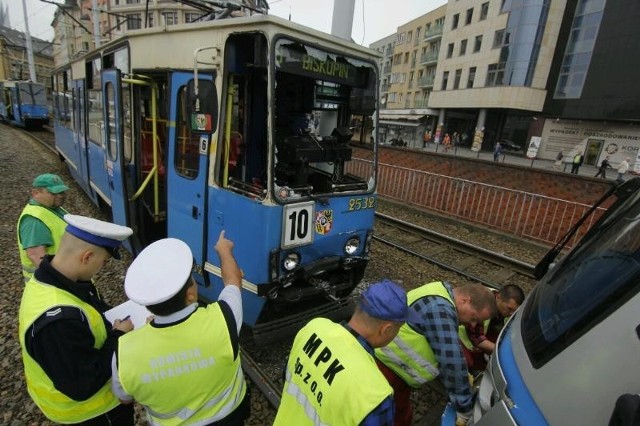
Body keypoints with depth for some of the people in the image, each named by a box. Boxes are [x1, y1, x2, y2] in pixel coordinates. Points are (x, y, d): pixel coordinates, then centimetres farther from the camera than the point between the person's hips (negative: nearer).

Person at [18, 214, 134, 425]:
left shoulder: (49, 279, -13)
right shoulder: (58, 320, -42)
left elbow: (89, 310, 6)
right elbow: (82, 386, -32)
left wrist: (125, 314, -8)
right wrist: (118, 337, -24)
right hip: (83, 403, -8)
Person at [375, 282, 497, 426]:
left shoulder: (443, 295, 3)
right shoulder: (439, 309, -29)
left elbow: (449, 346, 17)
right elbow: (452, 362, -29)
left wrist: (464, 375, 10)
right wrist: (464, 410, -19)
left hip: (396, 362, 10)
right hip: (386, 365, -10)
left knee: (402, 413, 24)